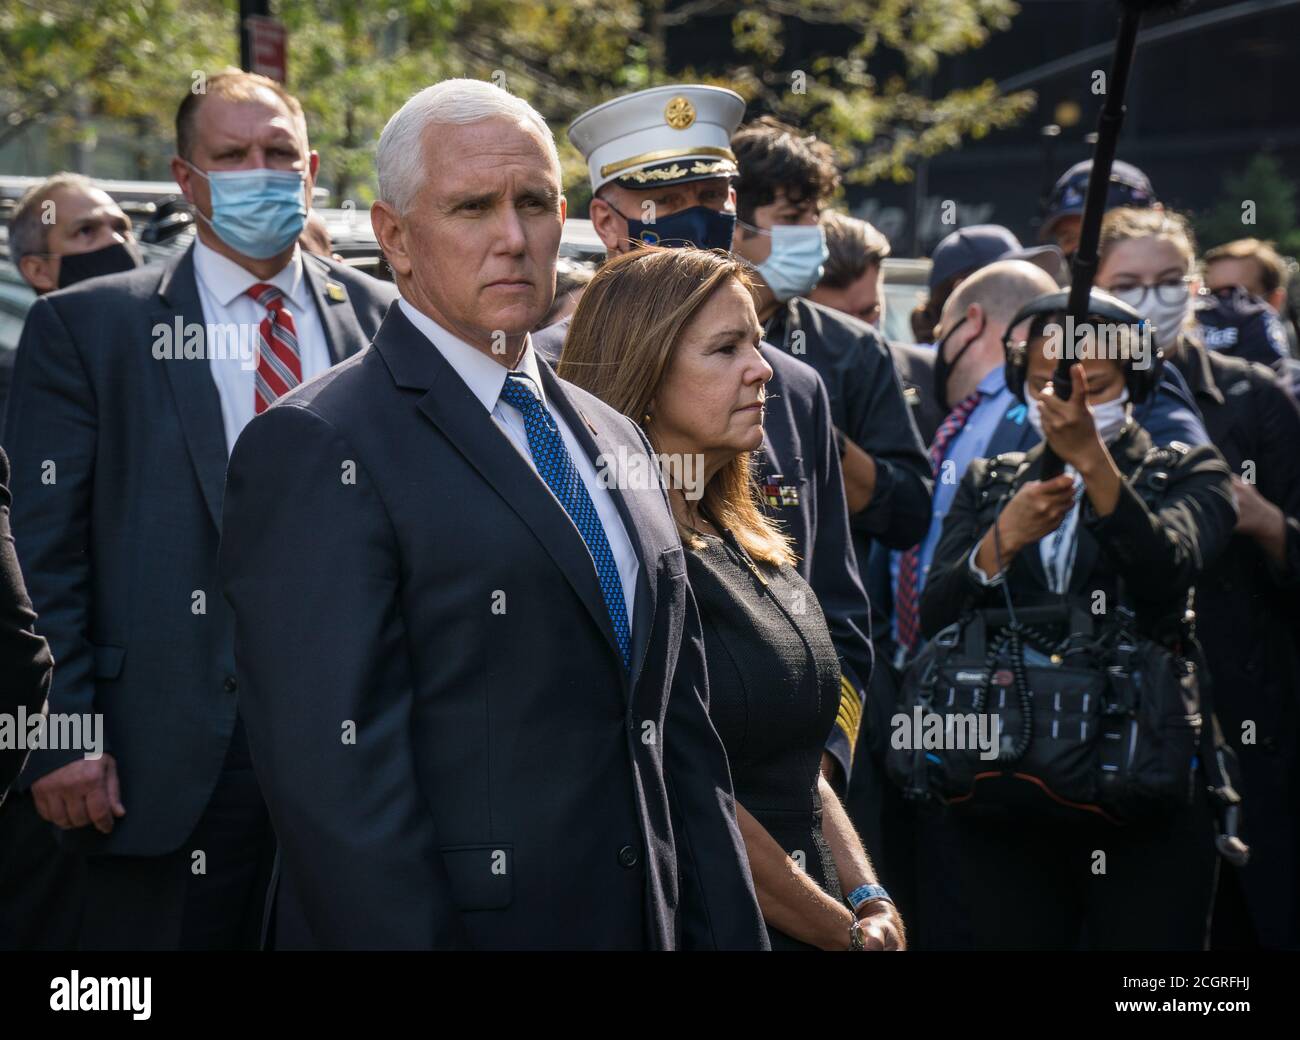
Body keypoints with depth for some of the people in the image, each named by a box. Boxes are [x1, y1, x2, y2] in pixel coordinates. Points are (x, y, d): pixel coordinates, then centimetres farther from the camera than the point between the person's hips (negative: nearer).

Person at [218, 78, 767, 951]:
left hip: (649, 923, 7)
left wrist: (729, 935, 7)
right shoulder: (317, 450, -12)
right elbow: (337, 780, -19)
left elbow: (683, 731, 14)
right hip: (460, 922, -7)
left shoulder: (614, 443, 14)